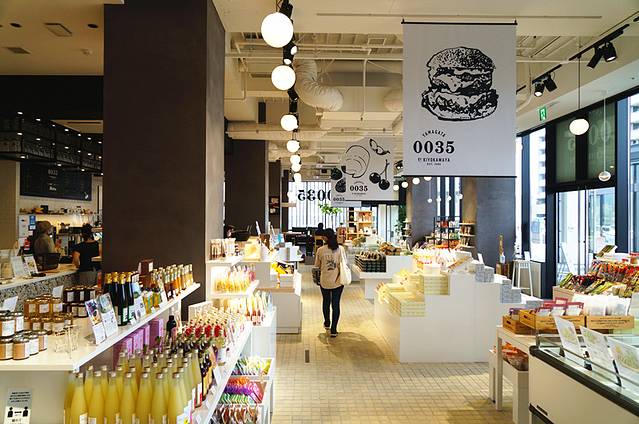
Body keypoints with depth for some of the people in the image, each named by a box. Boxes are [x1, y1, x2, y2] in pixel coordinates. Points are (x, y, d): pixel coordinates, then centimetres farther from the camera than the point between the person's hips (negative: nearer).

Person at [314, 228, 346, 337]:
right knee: (336, 304, 5)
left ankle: (327, 324, 40)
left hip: (324, 281, 1)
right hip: (337, 281, 0)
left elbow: (317, 266, 0)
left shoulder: (320, 250, -9)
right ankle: (333, 329, 4)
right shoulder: (340, 249, -8)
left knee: (326, 302, 21)